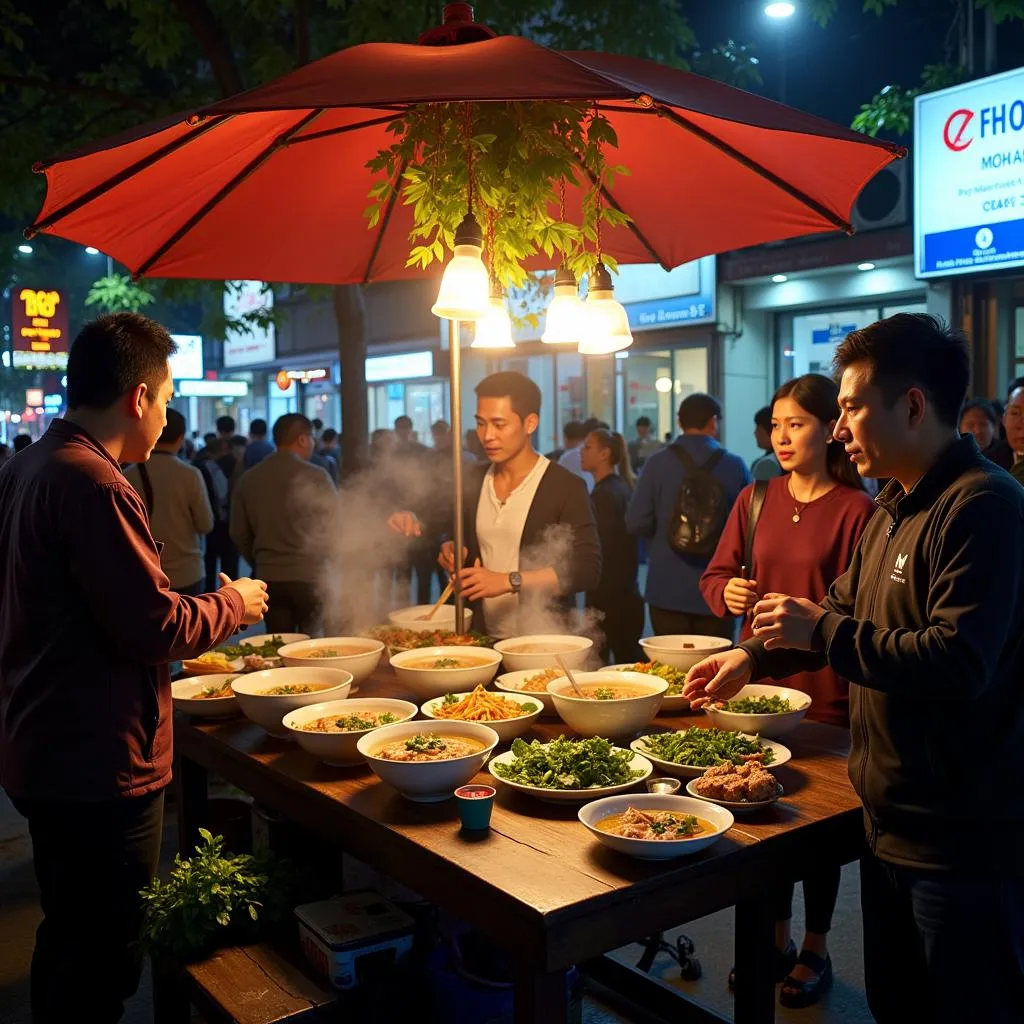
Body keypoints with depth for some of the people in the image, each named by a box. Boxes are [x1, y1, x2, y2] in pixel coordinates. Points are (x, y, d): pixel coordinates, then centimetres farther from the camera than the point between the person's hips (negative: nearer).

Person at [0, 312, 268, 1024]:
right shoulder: (94, 485, -22)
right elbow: (156, 627, -23)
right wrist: (233, 605, -5)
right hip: (100, 764, -10)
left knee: (68, 938, 24)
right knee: (103, 961, 5)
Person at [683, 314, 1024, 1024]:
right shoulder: (896, 506, 11)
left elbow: (961, 662, -29)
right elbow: (845, 609, 21)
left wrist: (823, 633, -20)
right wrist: (755, 657, 11)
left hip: (963, 839, -9)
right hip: (892, 823, 9)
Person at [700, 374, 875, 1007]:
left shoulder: (857, 510, -11)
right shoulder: (756, 499, 5)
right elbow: (716, 575, 10)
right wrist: (728, 593, -11)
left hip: (824, 693, -5)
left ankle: (816, 950, 29)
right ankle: (777, 938, 34)